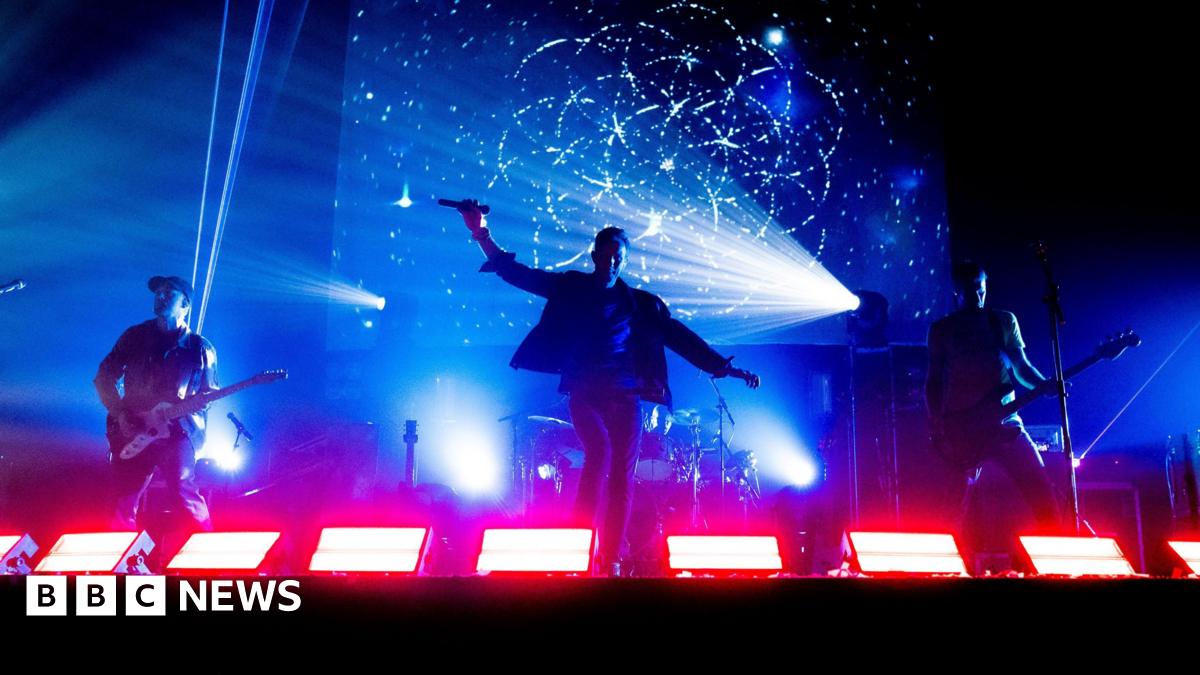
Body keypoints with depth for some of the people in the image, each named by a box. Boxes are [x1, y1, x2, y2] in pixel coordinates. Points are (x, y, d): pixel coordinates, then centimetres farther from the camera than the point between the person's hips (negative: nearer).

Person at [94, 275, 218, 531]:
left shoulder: (201, 349, 6)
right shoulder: (134, 337, 10)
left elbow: (210, 393, 12)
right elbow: (104, 377, 12)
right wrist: (120, 413, -1)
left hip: (176, 432, -2)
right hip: (132, 434, 3)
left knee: (184, 493, -16)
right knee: (124, 503, 3)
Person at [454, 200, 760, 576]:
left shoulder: (642, 303, 13)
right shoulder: (570, 288, 10)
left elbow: (680, 338, 9)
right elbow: (515, 273, 4)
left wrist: (723, 367, 0)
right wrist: (482, 235, -7)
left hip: (625, 397, 2)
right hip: (584, 394, -2)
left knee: (622, 475, -3)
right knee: (599, 453, -22)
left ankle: (611, 559, 5)